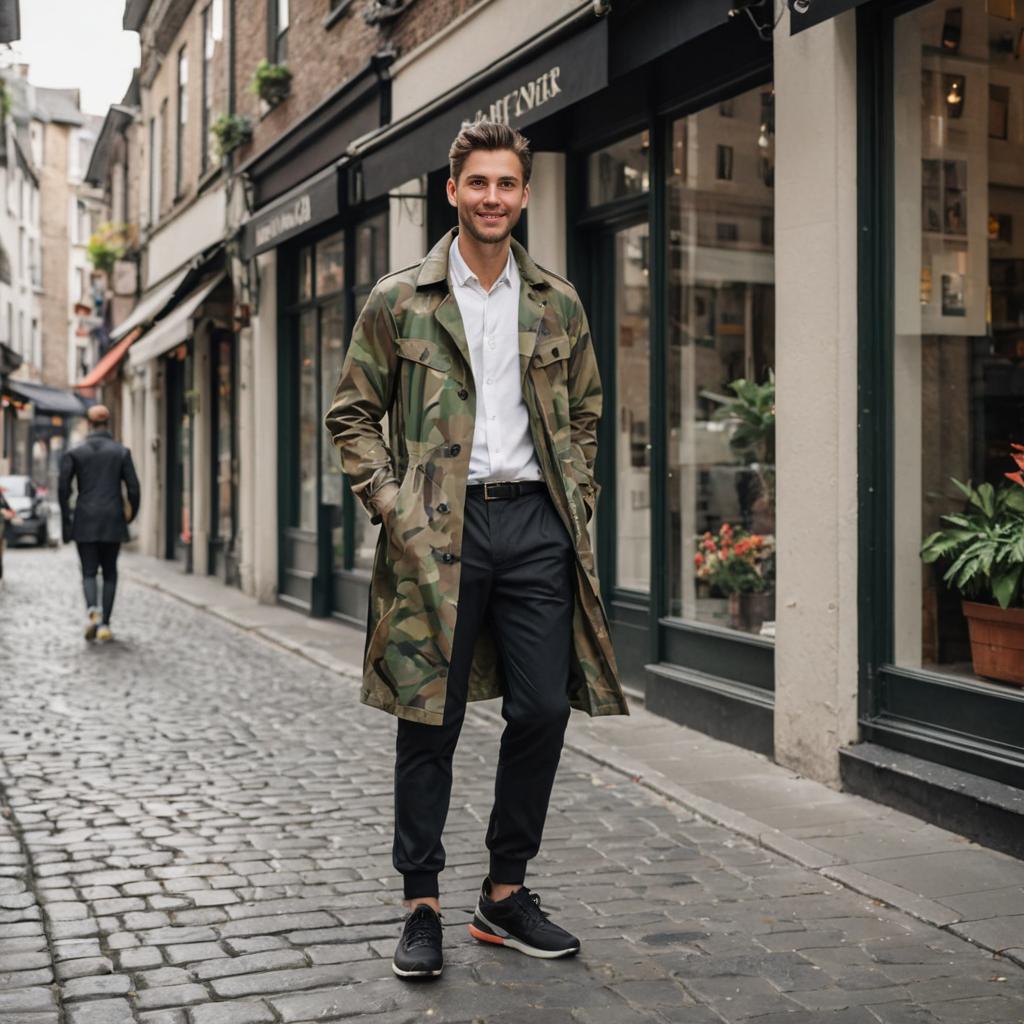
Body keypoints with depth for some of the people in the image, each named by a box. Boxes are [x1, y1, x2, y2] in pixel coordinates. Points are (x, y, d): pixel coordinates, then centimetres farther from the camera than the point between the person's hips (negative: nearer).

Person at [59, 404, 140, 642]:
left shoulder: (74, 452, 1)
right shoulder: (122, 452, 1)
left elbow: (63, 488, -5)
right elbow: (133, 488, -3)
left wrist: (66, 521, 4)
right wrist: (131, 514, 13)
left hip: (85, 522, 0)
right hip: (112, 523, 0)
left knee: (89, 572, 5)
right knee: (110, 573, 12)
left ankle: (92, 610, -23)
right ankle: (104, 624, 6)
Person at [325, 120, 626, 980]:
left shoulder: (558, 304, 11)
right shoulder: (399, 302, 3)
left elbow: (585, 415, 18)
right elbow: (353, 415, 5)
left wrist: (574, 506, 6)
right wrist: (391, 504, -6)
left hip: (535, 522, 3)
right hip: (437, 529, -3)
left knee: (543, 712, 3)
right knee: (430, 722, 2)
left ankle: (506, 893, 19)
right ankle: (422, 906, 13)